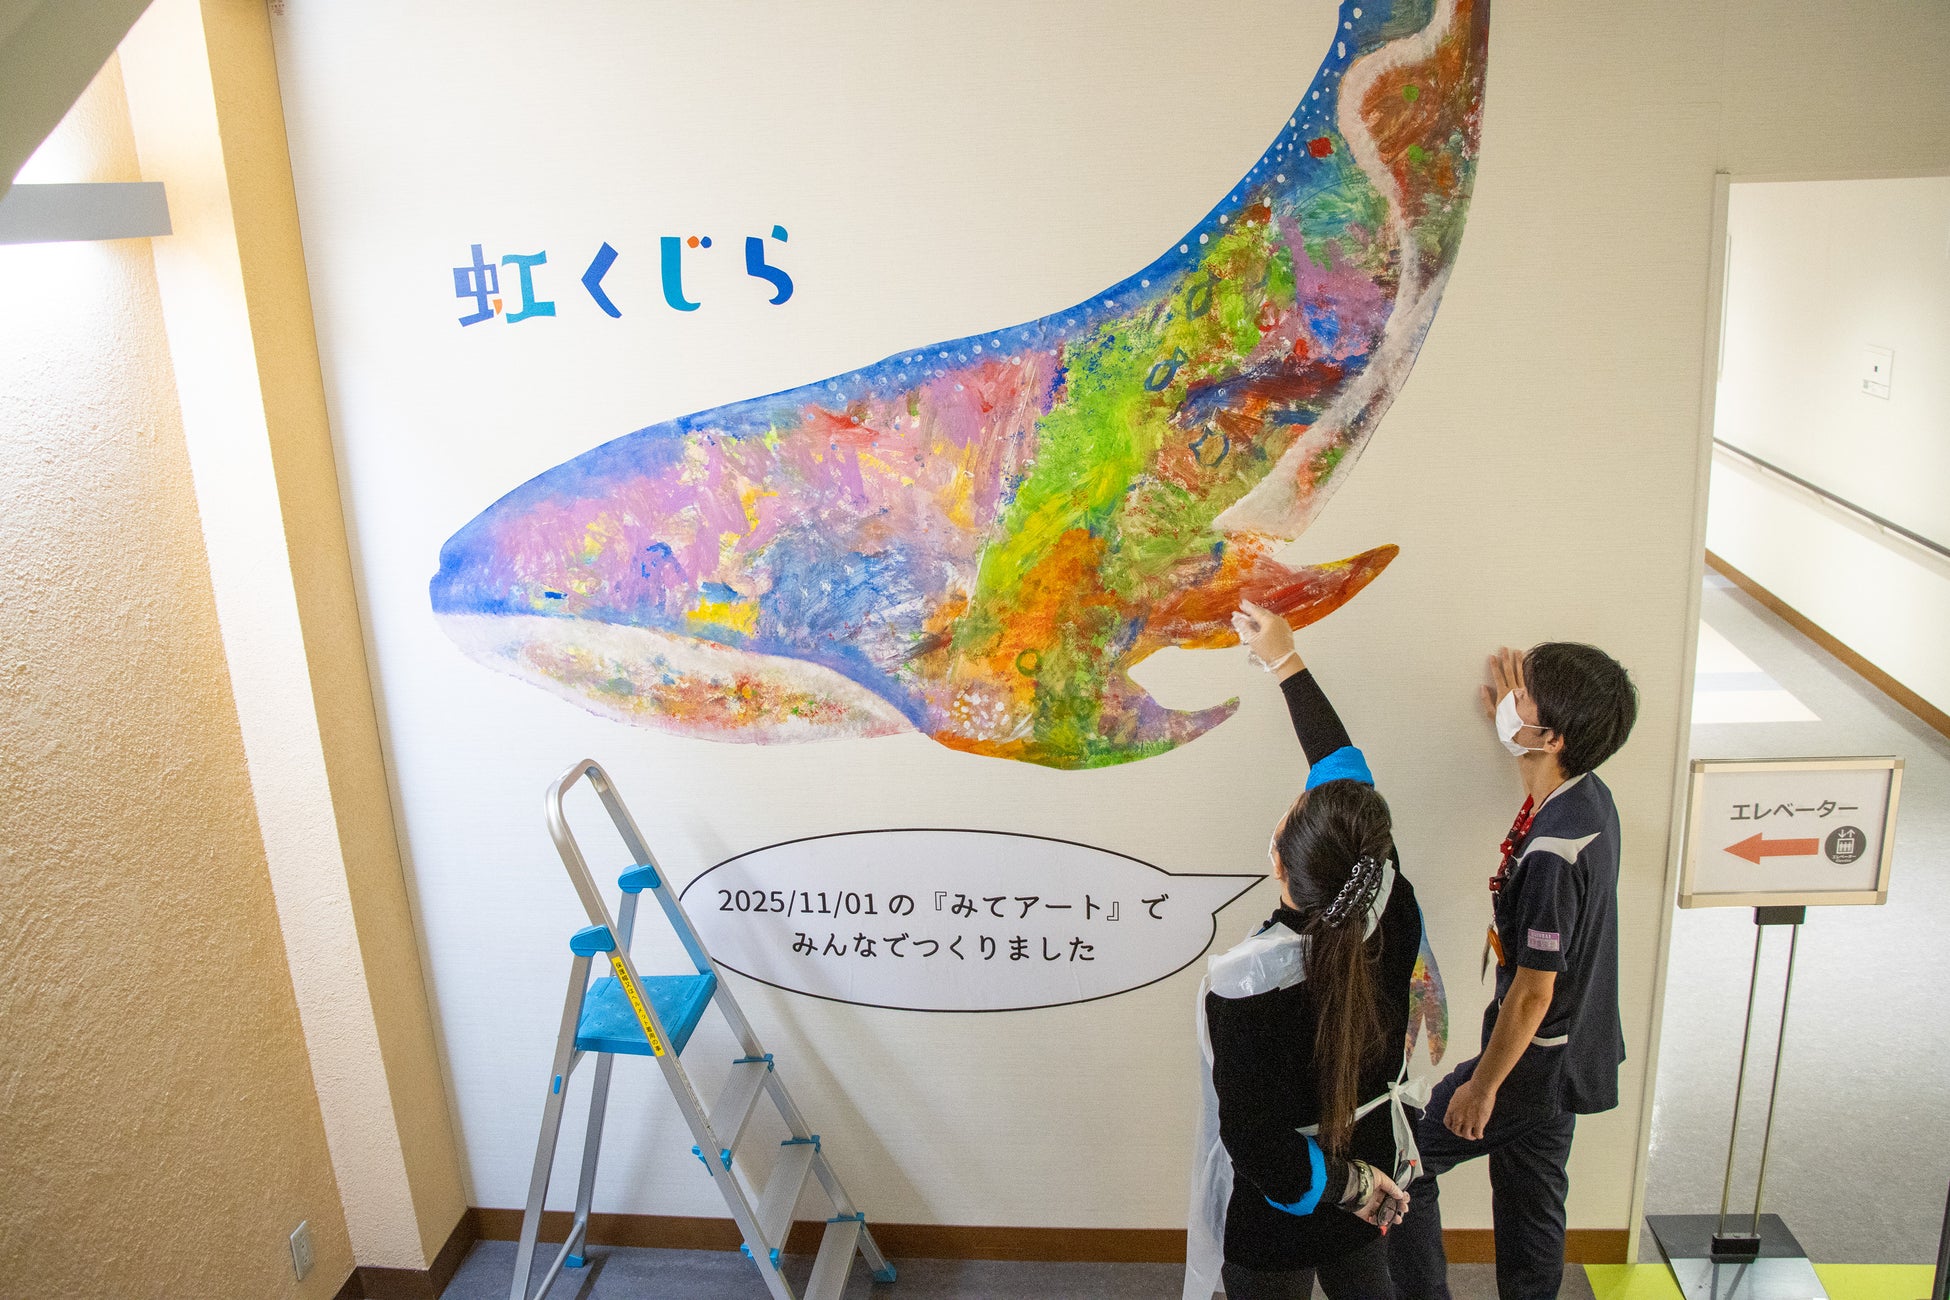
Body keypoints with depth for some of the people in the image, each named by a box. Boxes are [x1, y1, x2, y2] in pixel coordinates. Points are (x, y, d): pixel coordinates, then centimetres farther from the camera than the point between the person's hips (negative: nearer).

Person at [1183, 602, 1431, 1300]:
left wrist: (1349, 1187, -11)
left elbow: (1256, 1144, -29)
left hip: (1275, 1215, -4)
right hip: (1373, 1169, 5)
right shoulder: (1392, 918, -22)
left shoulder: (1241, 987, -36)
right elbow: (1347, 771, -9)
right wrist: (1286, 663, 0)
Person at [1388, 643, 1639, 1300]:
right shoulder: (1587, 796, -5)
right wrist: (1504, 715, 4)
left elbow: (1532, 993, -25)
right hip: (1567, 1053, 9)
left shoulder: (1550, 852, -32)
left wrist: (1482, 1086, -14)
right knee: (1530, 1200, 22)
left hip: (1535, 1064, -9)